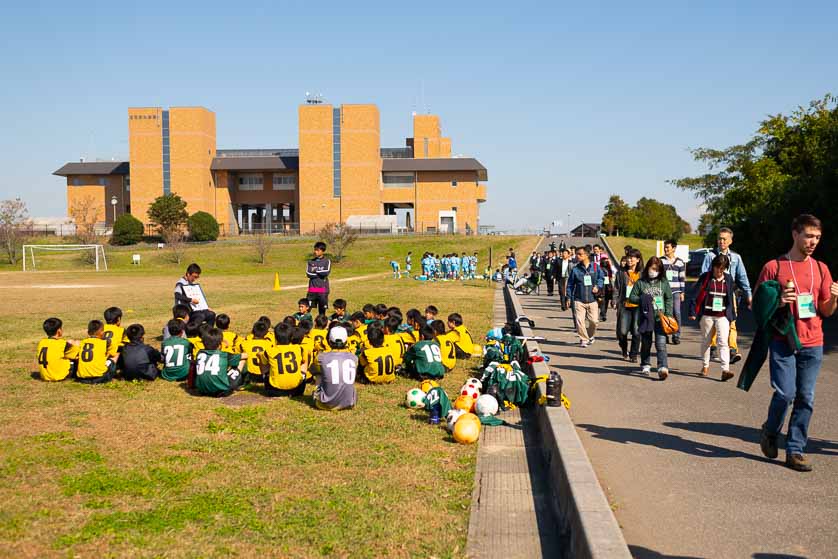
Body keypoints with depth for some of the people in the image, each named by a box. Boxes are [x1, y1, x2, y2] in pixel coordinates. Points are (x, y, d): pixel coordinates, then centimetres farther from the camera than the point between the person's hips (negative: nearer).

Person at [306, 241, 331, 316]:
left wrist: (316, 270, -5)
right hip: (312, 288, 2)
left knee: (322, 309, 5)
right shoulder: (311, 261, 10)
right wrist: (320, 273, -8)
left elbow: (326, 272, -14)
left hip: (323, 288, -2)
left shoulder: (327, 261, 3)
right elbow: (308, 273, -5)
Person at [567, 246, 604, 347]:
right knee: (580, 321, -8)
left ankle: (591, 335, 31)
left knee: (593, 320, 2)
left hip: (592, 300, 0)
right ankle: (583, 339, 7)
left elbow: (601, 278, 15)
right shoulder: (575, 269, 1)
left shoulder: (595, 267, 1)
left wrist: (598, 286, -3)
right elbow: (570, 284, 6)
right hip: (579, 300, 0)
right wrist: (569, 297, 1)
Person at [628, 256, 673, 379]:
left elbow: (669, 299, 9)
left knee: (661, 344, -11)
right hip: (645, 317, 1)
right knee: (646, 343, 12)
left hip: (660, 318, -1)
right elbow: (632, 297, 4)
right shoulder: (640, 282, 4)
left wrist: (668, 314, -2)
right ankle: (646, 365, 29)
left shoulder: (664, 282, 6)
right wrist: (643, 300, -14)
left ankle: (663, 368, -19)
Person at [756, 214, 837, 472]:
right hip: (783, 342, -3)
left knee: (805, 399, 2)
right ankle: (770, 432, 18)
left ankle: (795, 451, 12)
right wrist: (778, 303, -17)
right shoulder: (773, 267, -1)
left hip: (813, 344, 4)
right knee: (785, 393, -11)